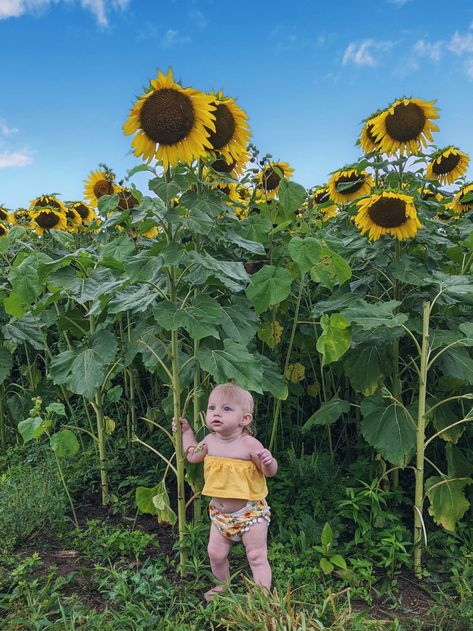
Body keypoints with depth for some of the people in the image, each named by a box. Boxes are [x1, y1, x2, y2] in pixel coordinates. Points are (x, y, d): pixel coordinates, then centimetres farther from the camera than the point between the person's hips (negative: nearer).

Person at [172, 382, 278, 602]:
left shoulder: (249, 444, -23)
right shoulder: (210, 440, -7)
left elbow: (270, 472, -14)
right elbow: (193, 456, 13)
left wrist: (268, 461, -36)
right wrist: (186, 431, 13)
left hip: (250, 513, -6)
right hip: (220, 513, 6)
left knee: (257, 558, 4)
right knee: (216, 554, 18)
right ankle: (223, 585, 45)